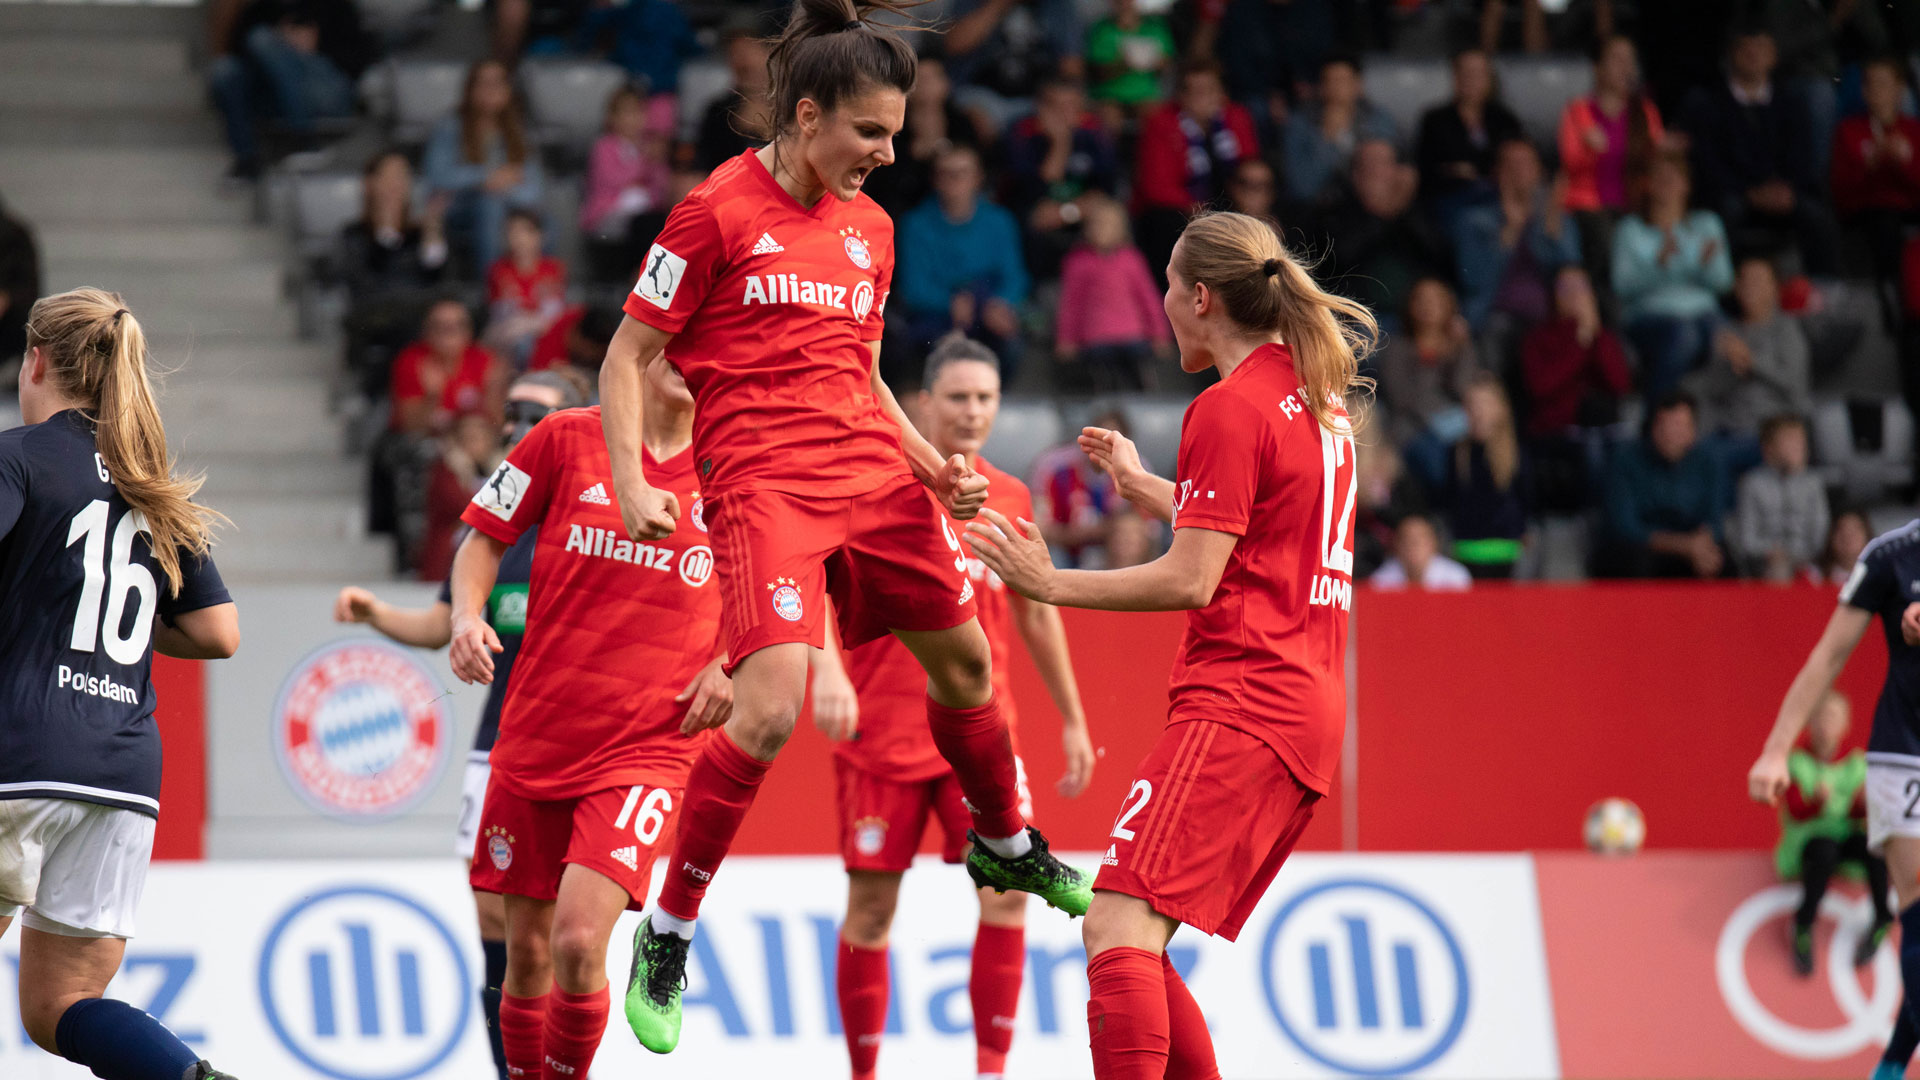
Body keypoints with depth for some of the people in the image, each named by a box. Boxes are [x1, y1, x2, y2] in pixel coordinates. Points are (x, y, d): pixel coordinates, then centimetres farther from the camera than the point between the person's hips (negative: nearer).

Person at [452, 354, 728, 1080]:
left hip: (648, 744, -2)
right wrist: (467, 616, -8)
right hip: (534, 736, 2)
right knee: (526, 950, 8)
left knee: (578, 942, -18)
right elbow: (484, 538, 10)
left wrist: (729, 664, -1)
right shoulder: (568, 438, 0)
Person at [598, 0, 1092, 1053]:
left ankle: (1005, 845, 45)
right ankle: (665, 936, -8)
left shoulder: (870, 227, 13)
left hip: (872, 474, 7)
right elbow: (626, 358, -3)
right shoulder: (718, 211, -6)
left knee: (964, 659, 16)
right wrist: (633, 482, -15)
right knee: (769, 709, -21)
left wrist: (927, 461, 12)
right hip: (762, 484, -7)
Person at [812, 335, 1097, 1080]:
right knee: (871, 904, 1)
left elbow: (1034, 613, 21)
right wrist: (827, 666, -33)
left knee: (1007, 884, -11)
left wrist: (1072, 718, 22)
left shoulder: (1009, 500, 10)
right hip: (882, 730, -3)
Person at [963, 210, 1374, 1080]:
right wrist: (1143, 488, 41)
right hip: (1308, 709, 10)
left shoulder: (1229, 409, -9)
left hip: (1238, 704, -10)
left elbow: (1190, 581, -14)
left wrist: (1050, 583, -8)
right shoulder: (1318, 396, 19)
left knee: (1119, 924, -21)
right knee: (1134, 948, 13)